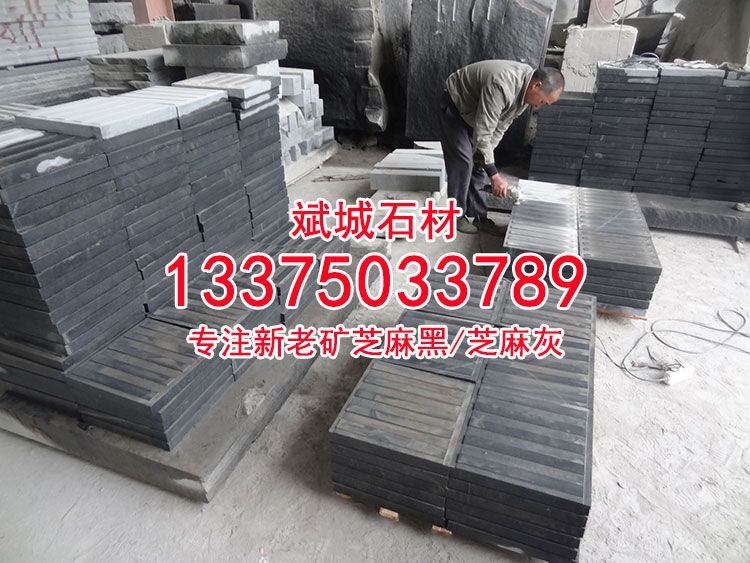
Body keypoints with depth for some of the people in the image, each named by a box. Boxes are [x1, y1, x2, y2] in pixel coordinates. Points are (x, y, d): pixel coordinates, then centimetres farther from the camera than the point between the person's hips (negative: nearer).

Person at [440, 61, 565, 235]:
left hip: (473, 111, 8)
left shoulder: (526, 88, -12)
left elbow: (501, 126, -2)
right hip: (454, 105, -7)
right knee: (462, 162, -13)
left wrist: (484, 154, -8)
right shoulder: (501, 87, -39)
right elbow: (483, 133, -37)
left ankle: (479, 216, 10)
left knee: (477, 163, 4)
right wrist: (494, 175, -35)